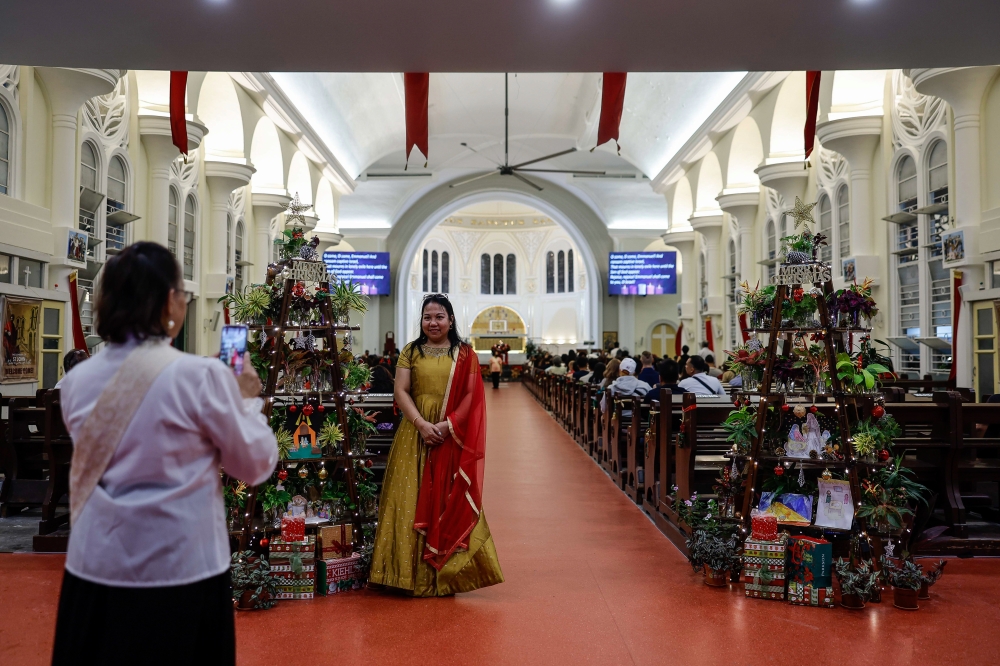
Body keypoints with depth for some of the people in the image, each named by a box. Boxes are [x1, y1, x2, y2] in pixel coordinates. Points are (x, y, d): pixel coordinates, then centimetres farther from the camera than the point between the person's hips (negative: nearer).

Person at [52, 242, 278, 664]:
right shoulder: (202, 375, -16)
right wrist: (249, 400, 10)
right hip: (180, 570, -4)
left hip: (95, 567, 4)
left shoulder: (77, 381, -1)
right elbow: (256, 465, -6)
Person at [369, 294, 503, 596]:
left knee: (450, 502, 0)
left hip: (452, 437, -1)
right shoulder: (410, 352, 9)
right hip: (415, 435, 1)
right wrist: (422, 424, -14)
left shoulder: (465, 354, 6)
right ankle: (412, 573, 9)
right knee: (412, 501, 1)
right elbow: (401, 392, 1)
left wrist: (447, 425, -15)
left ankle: (448, 572, 9)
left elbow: (471, 397, -1)